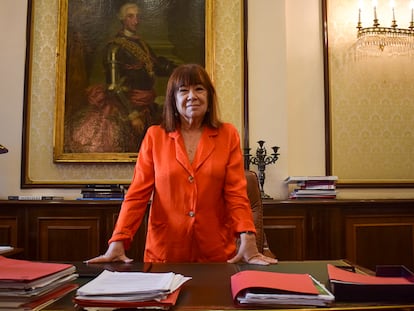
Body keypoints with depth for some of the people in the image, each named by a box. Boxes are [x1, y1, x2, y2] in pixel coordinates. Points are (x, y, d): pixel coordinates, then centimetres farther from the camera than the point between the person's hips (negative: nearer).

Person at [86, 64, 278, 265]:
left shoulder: (227, 135, 2)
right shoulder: (154, 136, 2)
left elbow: (236, 194, -3)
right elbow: (137, 194, -2)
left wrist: (248, 241, -17)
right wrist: (117, 243, -13)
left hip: (217, 253, 0)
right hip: (163, 252, 0)